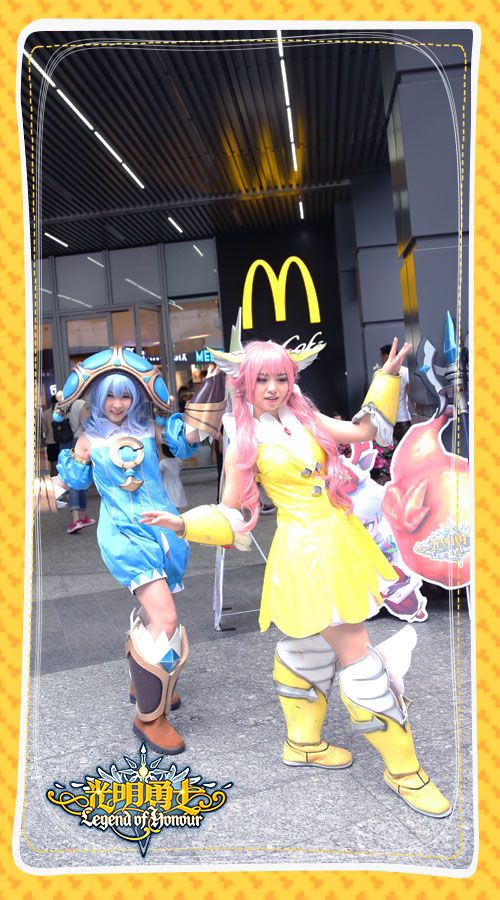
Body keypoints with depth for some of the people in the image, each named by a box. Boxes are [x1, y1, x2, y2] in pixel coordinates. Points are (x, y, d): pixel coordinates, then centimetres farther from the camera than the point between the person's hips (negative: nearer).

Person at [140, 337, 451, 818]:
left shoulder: (305, 419, 6)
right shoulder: (244, 442, -8)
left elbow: (364, 429, 9)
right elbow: (232, 513, -3)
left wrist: (387, 376, 6)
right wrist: (184, 523, -18)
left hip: (342, 540, 7)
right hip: (306, 551, -6)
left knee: (308, 645, 21)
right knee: (357, 656, -3)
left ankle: (303, 743, 40)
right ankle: (402, 768, 13)